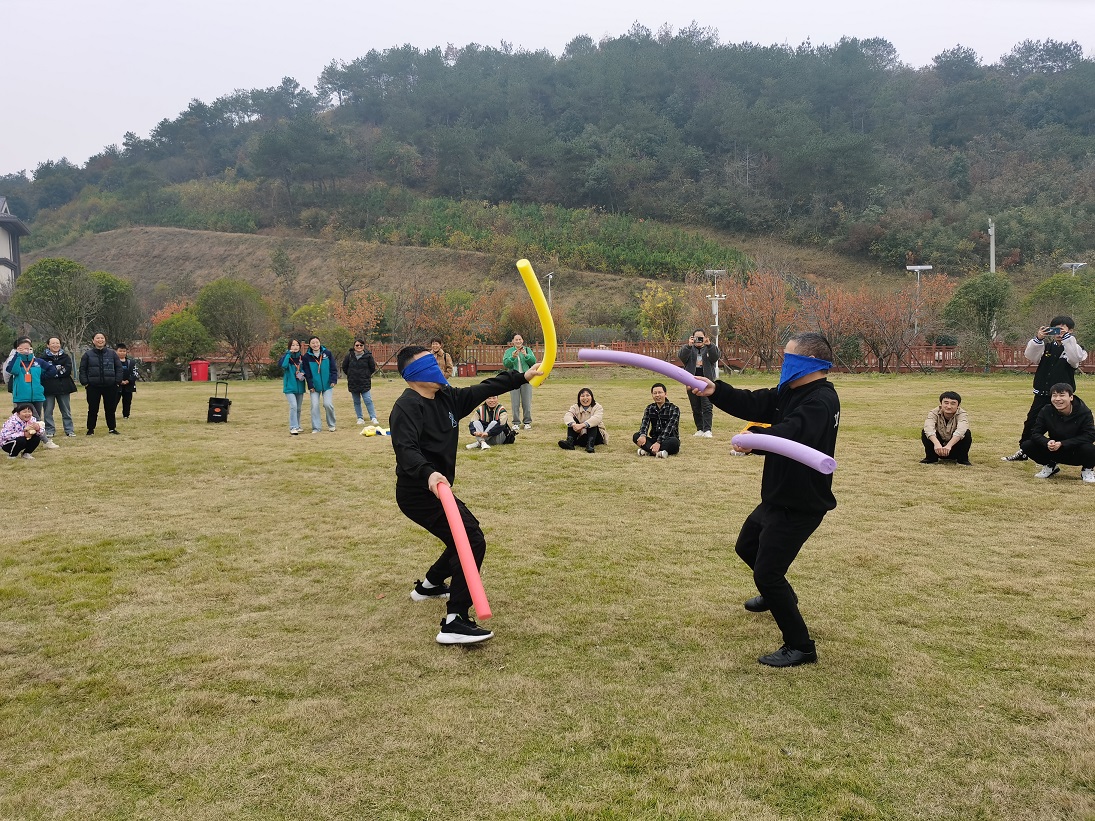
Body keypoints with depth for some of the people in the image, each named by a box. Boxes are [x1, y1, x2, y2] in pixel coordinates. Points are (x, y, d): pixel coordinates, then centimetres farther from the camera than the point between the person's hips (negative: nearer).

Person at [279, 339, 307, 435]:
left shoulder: (302, 358, 6)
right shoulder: (287, 357, -7)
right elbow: (283, 365, -28)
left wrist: (303, 373, -6)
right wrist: (289, 353, -25)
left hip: (300, 387, 5)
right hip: (290, 386, -5)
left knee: (298, 408, 13)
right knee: (293, 406, -18)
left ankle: (297, 426, 27)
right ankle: (293, 428, -15)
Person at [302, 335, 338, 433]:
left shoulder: (327, 353, -1)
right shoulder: (306, 356, -2)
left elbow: (333, 368, 1)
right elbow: (307, 373, -1)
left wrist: (333, 380, -7)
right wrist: (310, 385, -6)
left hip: (327, 385, -1)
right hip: (315, 386, 1)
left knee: (328, 404, -9)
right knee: (315, 406, -4)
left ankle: (331, 425, 12)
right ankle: (316, 427, 6)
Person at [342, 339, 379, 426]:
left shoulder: (368, 356, -6)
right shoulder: (349, 356, -2)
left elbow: (372, 368, 5)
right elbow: (344, 367, 12)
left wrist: (367, 375, 5)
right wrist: (351, 375, 11)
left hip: (365, 383, -3)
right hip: (353, 383, 3)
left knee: (368, 400, -10)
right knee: (356, 402, 8)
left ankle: (373, 418, -6)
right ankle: (360, 418, 17)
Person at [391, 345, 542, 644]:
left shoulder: (446, 397, 7)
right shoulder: (407, 407, -19)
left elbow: (482, 390, 16)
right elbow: (406, 449, -33)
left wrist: (521, 377, 19)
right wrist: (428, 473, -50)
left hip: (433, 491, 10)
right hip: (419, 493, -10)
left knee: (465, 535, 26)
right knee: (473, 542, -18)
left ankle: (429, 586, 47)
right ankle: (455, 622, -19)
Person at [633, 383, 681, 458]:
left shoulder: (674, 409, -7)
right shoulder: (650, 408, 7)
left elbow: (669, 428, -19)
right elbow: (644, 423, -8)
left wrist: (658, 442, -34)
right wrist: (643, 435, -32)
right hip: (654, 440, 4)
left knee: (674, 441, -38)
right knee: (636, 436, -22)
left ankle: (648, 451, -42)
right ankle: (657, 452, -42)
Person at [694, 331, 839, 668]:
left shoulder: (820, 401, -24)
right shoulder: (790, 392, 7)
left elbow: (793, 432, -42)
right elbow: (753, 404, 4)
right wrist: (715, 391, -8)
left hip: (800, 506, -10)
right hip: (778, 497, 11)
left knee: (766, 573, -10)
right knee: (747, 547, 29)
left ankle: (800, 647, 4)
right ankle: (779, 595, 55)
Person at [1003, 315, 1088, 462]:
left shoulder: (1073, 347, -3)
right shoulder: (1047, 346, 7)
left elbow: (1076, 358, -24)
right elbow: (1031, 357, -8)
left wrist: (1067, 337, -29)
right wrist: (1037, 339, -23)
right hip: (1042, 394, 4)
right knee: (1030, 422, 10)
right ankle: (1023, 452, 23)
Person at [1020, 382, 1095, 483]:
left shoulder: (1084, 412, -17)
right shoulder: (1046, 411, -10)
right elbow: (1035, 433, -10)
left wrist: (1062, 444, -32)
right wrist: (1047, 443, -34)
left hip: (1076, 453, -3)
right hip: (1054, 451, 3)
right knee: (1027, 445, -18)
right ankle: (1050, 467, 11)